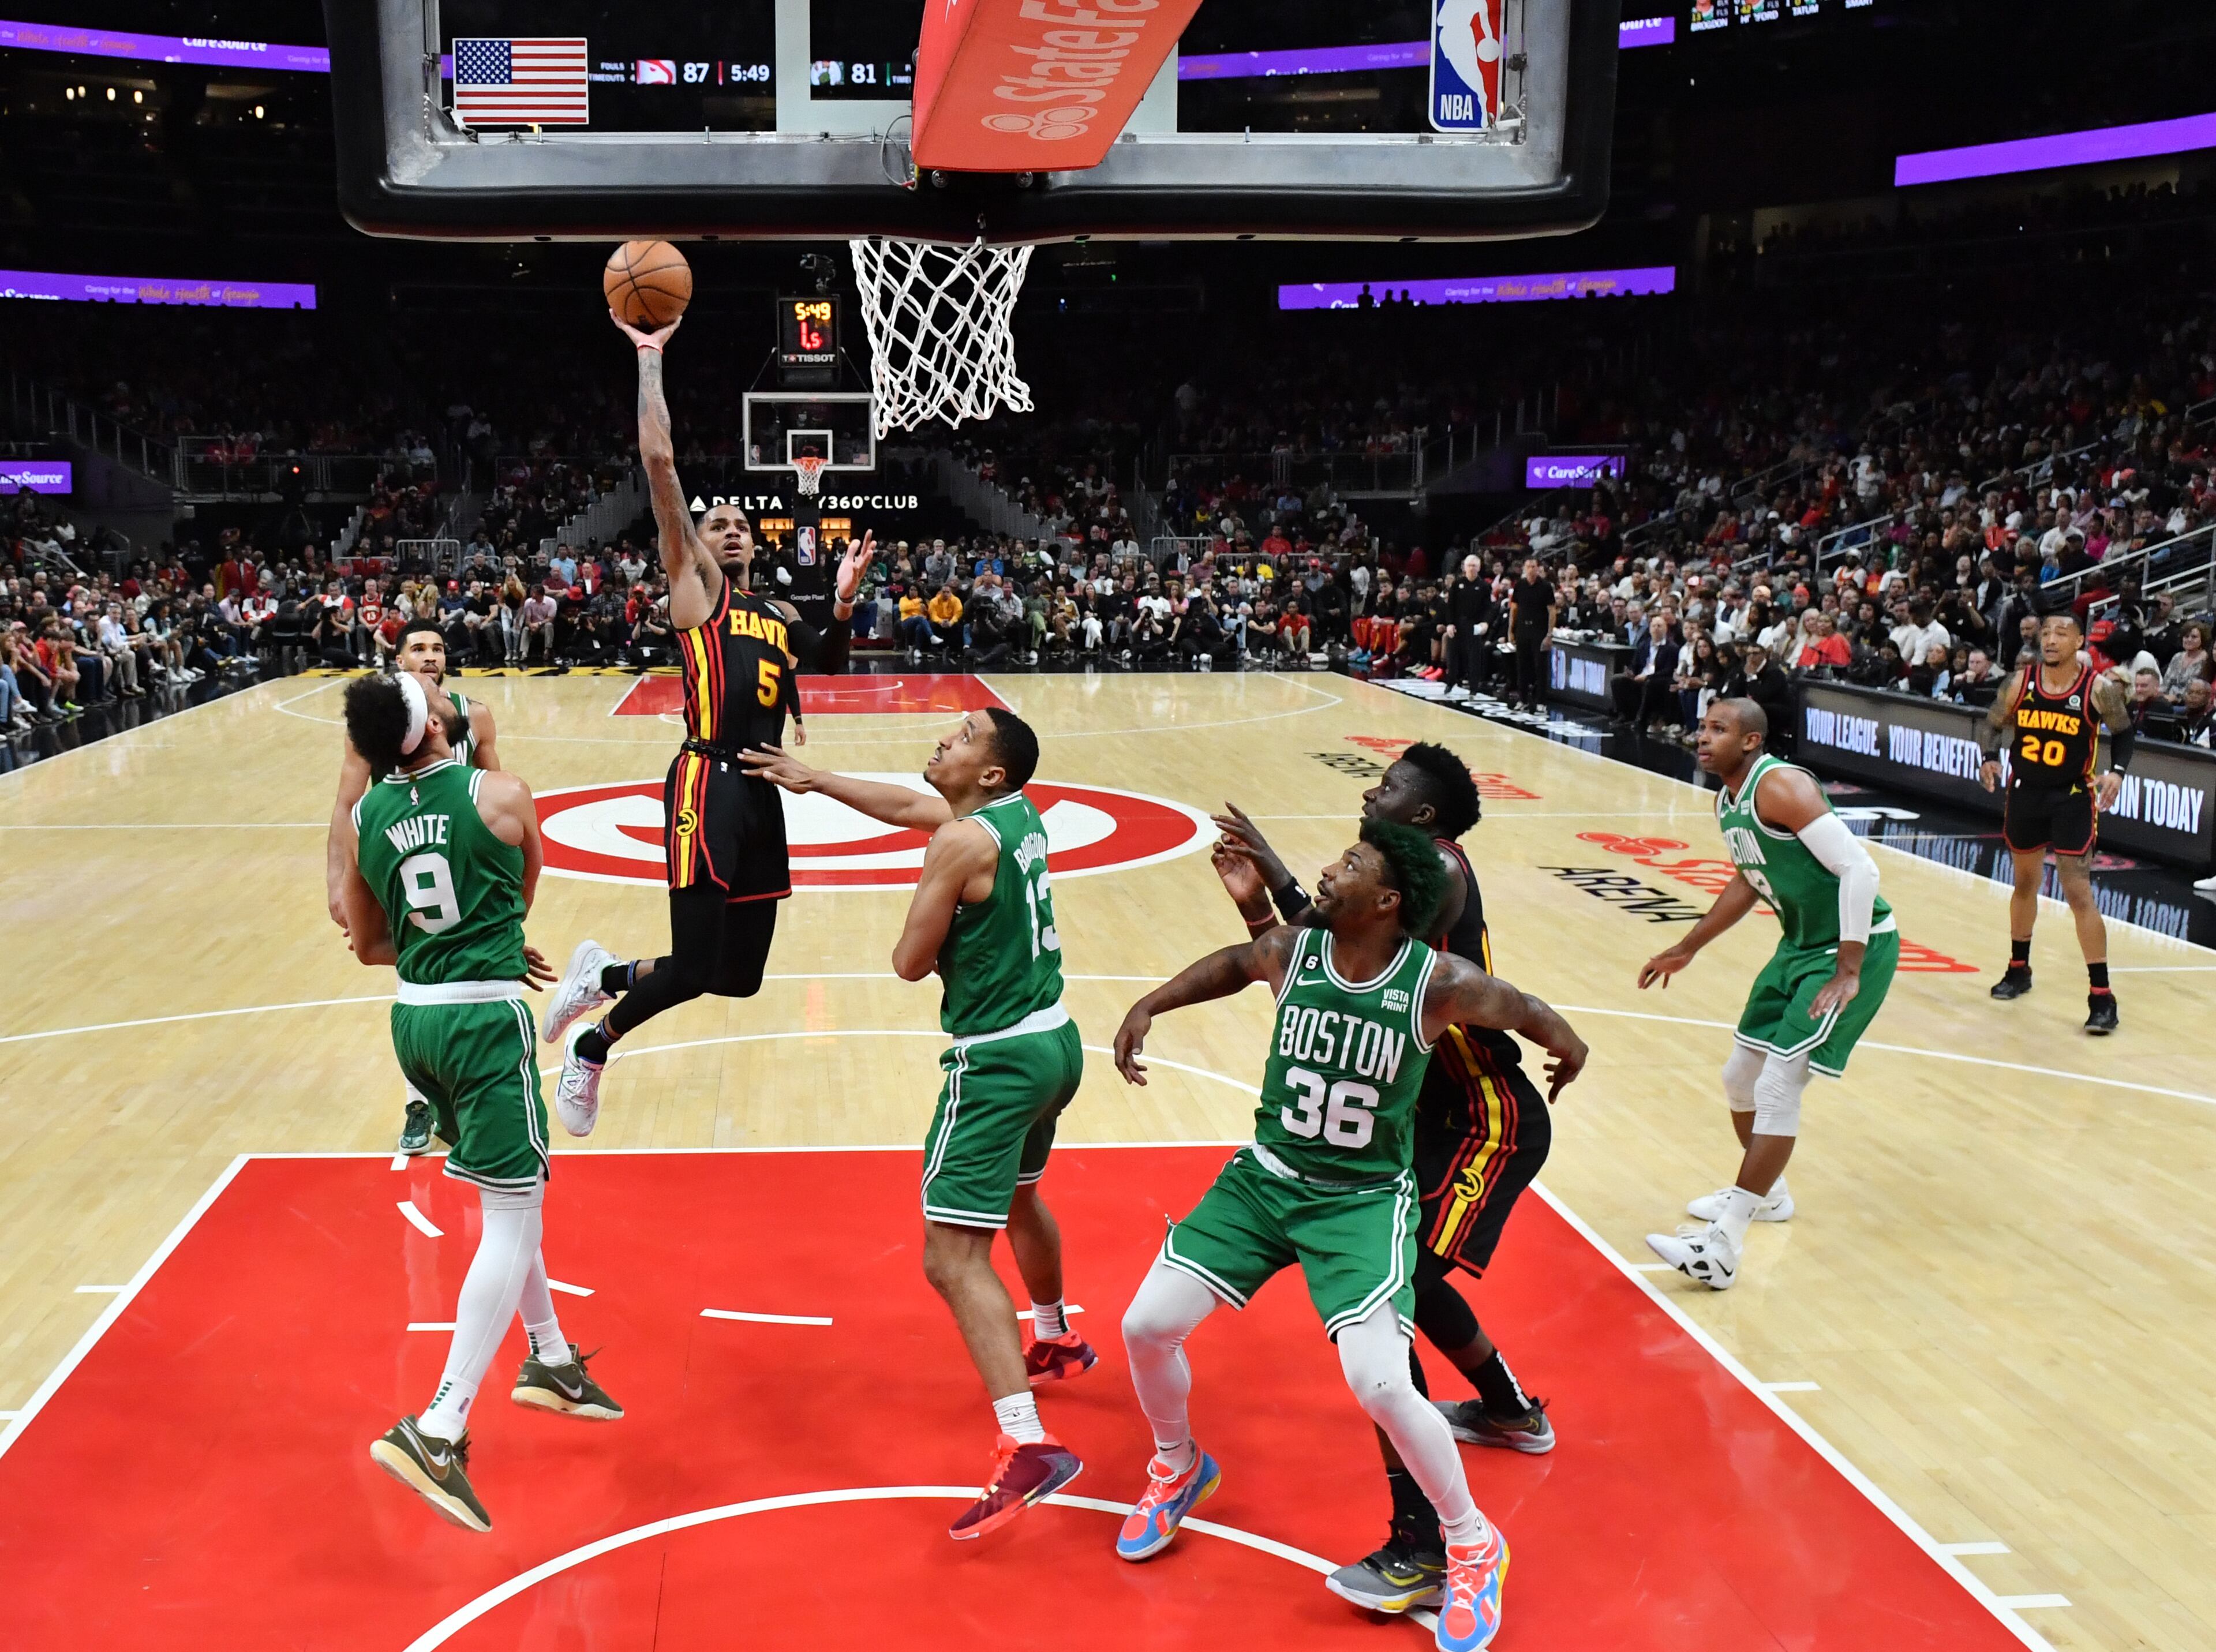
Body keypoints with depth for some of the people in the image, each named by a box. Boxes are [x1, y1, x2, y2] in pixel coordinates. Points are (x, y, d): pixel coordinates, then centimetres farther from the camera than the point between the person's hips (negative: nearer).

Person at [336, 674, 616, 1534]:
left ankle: (550, 1359, 37)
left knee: (510, 1198, 23)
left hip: (415, 1015, 7)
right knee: (512, 1223, -3)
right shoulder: (499, 793, -9)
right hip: (484, 1019, -7)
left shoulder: (365, 815, 5)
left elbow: (368, 944, 15)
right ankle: (438, 1430, -12)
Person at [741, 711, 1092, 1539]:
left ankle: (1027, 1445, -19)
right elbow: (912, 806, 23)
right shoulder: (1020, 812, 8)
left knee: (953, 1255, -10)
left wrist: (940, 934, 11)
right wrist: (816, 778, 29)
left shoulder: (963, 842, -18)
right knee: (1017, 1196, 33)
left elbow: (910, 963, -11)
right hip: (1054, 1040, 10)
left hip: (998, 1058, -10)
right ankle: (1056, 1342, 55)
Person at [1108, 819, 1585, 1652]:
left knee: (1380, 1386, -19)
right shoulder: (1290, 951, -12)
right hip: (1264, 1176, 4)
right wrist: (1148, 1007, 5)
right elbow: (1234, 962, 12)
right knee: (1147, 1326, -2)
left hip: (1365, 1200, -4)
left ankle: (1473, 1547, 9)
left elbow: (1517, 1006, 0)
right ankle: (1178, 1468, 31)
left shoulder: (1438, 983, -21)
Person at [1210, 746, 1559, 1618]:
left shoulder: (1440, 870, -18)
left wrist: (1279, 877, -25)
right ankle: (1511, 1411, 53)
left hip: (1491, 1124, -10)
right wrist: (1258, 906, -6)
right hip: (1445, 1114, 10)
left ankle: (1422, 1551, -14)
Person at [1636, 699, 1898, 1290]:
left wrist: (1847, 973, -28)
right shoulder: (1725, 802, 5)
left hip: (1857, 947, -10)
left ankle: (1721, 1250, -13)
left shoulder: (1780, 788, -23)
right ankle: (1767, 1195, 39)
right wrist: (1687, 949, 23)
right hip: (1800, 945, 10)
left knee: (1777, 1088, -14)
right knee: (1740, 1076, 15)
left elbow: (1860, 869, -28)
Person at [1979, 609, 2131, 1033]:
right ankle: (2019, 970, 36)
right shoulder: (2020, 681, -7)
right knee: (2025, 883, 18)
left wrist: (2117, 771, -16)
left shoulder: (2099, 688, -13)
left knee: (2078, 894, -9)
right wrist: (1990, 758, -14)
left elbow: (2125, 732, 1)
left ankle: (2101, 995, -4)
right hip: (2025, 794, 4)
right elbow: (1992, 724, 5)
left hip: (2073, 799, -4)